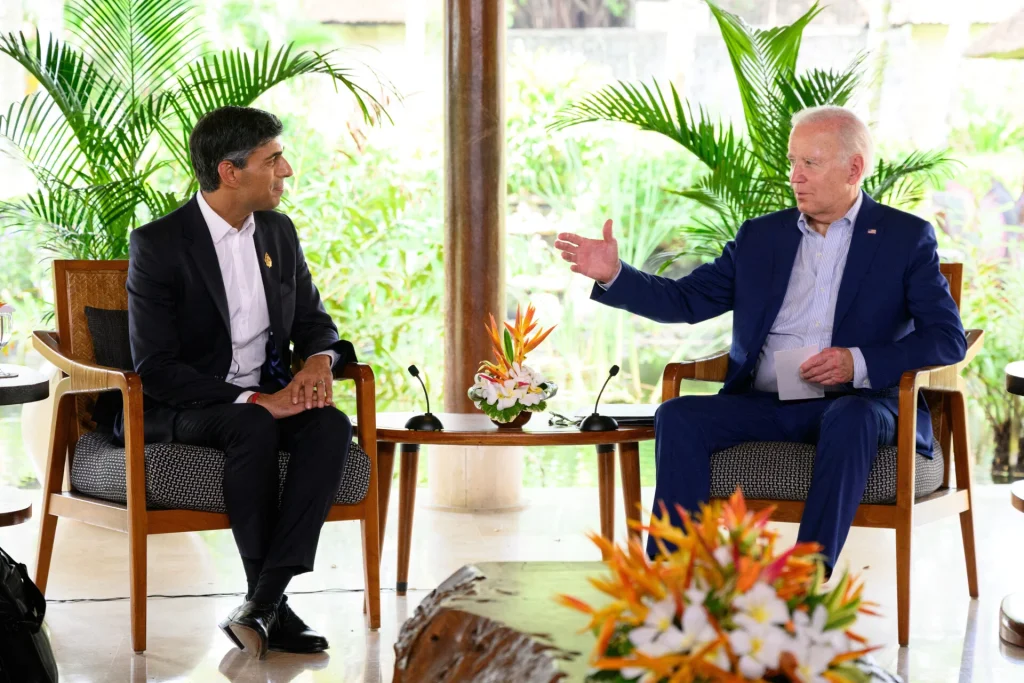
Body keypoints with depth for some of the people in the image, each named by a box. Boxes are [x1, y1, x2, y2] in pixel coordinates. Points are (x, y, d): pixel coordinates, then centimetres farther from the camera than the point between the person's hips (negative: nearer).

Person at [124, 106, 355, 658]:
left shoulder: (278, 232, 8)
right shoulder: (158, 244, -12)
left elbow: (314, 320, 17)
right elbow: (155, 369, -17)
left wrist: (320, 359, -10)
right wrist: (254, 401, -26)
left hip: (267, 400, 6)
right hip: (181, 408, -5)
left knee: (332, 425, -26)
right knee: (253, 428, -37)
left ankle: (260, 607, -32)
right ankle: (271, 605, -25)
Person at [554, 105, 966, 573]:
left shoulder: (906, 237, 5)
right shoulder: (760, 236, 17)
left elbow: (948, 338, -3)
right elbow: (686, 300, 15)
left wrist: (859, 363, -18)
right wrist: (613, 275, -2)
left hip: (853, 404, -4)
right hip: (763, 405, 4)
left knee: (852, 419, -38)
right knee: (678, 416, -22)